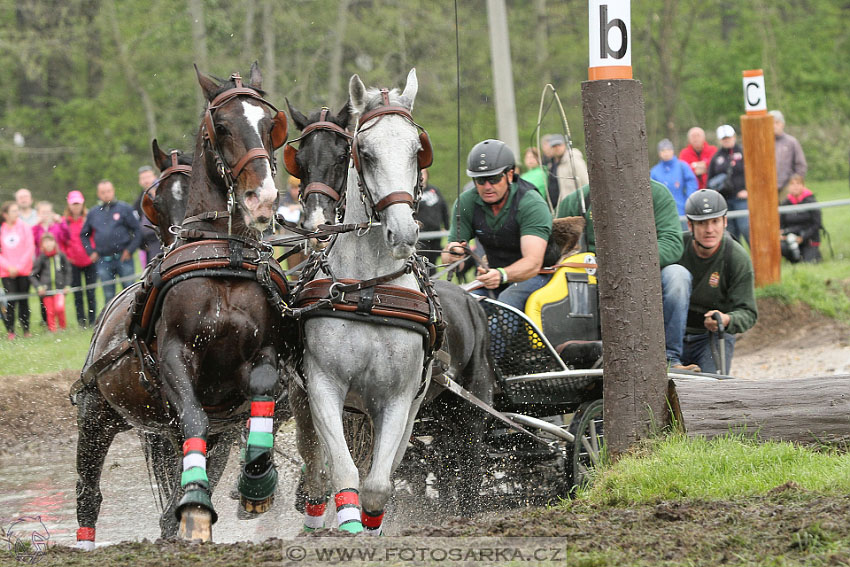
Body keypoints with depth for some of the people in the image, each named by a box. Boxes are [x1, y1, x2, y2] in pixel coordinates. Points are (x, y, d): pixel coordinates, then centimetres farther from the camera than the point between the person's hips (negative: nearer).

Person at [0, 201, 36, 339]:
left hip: (24, 270, 1)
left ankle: (26, 329, 13)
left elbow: (30, 249, -1)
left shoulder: (24, 227, 1)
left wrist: (19, 267, -8)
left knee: (23, 300, 4)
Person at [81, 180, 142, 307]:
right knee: (108, 296, 4)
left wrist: (130, 250, -9)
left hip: (123, 258, -3)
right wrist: (91, 252, 7)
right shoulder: (93, 213, 10)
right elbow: (84, 234, 19)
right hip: (103, 261, 3)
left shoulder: (124, 208, 0)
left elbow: (137, 230, -1)